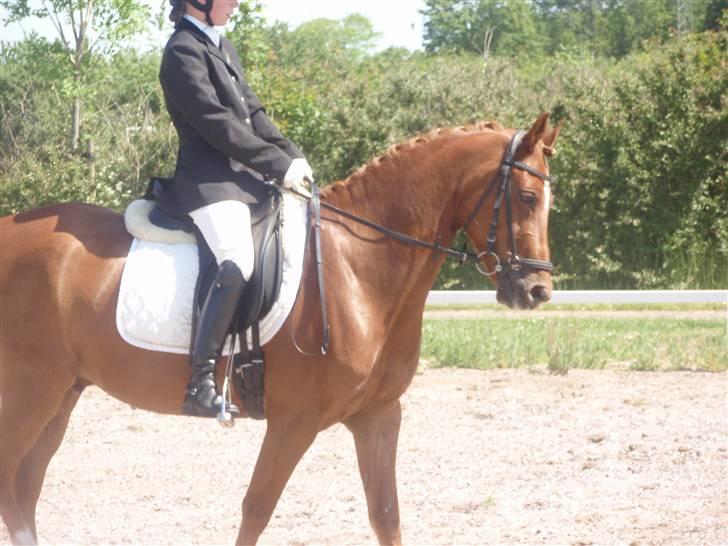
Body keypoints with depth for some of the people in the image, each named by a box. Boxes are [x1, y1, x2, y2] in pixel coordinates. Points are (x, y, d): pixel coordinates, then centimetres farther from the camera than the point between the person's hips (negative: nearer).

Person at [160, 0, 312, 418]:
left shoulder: (223, 47, 19)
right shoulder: (184, 52, -10)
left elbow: (253, 114, 19)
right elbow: (217, 124, -17)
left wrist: (292, 155, 4)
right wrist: (280, 165, -15)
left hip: (246, 177, 10)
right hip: (210, 180, -10)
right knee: (237, 264, -30)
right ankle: (201, 382, -32)